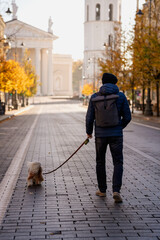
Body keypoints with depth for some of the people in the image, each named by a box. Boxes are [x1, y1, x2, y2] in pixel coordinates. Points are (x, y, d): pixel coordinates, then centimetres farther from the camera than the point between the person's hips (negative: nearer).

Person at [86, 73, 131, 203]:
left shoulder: (94, 97, -1)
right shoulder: (121, 96, -2)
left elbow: (89, 117, 1)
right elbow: (127, 117, 1)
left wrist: (89, 132, 18)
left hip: (100, 134, 1)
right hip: (116, 134, -1)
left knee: (100, 162, 16)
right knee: (118, 162, 5)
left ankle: (102, 190, 23)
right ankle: (116, 190, -11)